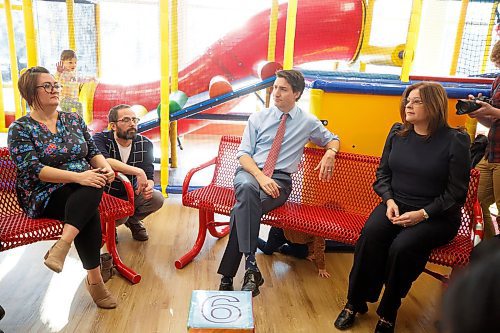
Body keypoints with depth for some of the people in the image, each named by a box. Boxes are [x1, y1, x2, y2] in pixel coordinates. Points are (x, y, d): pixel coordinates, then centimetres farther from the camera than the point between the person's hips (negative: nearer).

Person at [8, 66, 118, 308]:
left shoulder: (74, 119, 12)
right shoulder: (20, 129, -3)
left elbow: (93, 152, 11)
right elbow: (34, 170, -15)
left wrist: (105, 167, -13)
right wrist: (78, 176, -28)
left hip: (83, 190, 4)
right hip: (44, 197, -4)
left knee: (94, 185, -32)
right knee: (89, 210, -33)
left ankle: (62, 244, -35)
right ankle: (94, 279, -29)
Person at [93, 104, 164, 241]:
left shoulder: (145, 144, -5)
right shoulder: (100, 139, -17)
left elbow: (149, 175, -11)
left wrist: (148, 186, -37)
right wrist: (137, 172, -44)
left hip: (131, 194, 4)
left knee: (157, 198, -22)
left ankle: (133, 221, 11)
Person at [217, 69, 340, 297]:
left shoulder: (308, 122, 12)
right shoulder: (258, 118, 11)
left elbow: (332, 139, 26)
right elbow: (243, 154, 4)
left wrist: (330, 153, -1)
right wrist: (260, 176, -17)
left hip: (279, 180, -1)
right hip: (249, 172, 1)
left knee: (243, 207, -34)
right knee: (247, 189, -39)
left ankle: (228, 274, -28)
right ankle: (250, 266, -42)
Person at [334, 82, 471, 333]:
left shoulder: (455, 141, -6)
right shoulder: (397, 133, 7)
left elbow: (456, 193, -6)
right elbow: (382, 173, 11)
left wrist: (422, 214, -18)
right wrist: (389, 201, -8)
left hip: (437, 216, -3)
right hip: (396, 205, 4)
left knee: (403, 246, -32)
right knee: (370, 233, -28)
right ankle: (354, 303, -12)